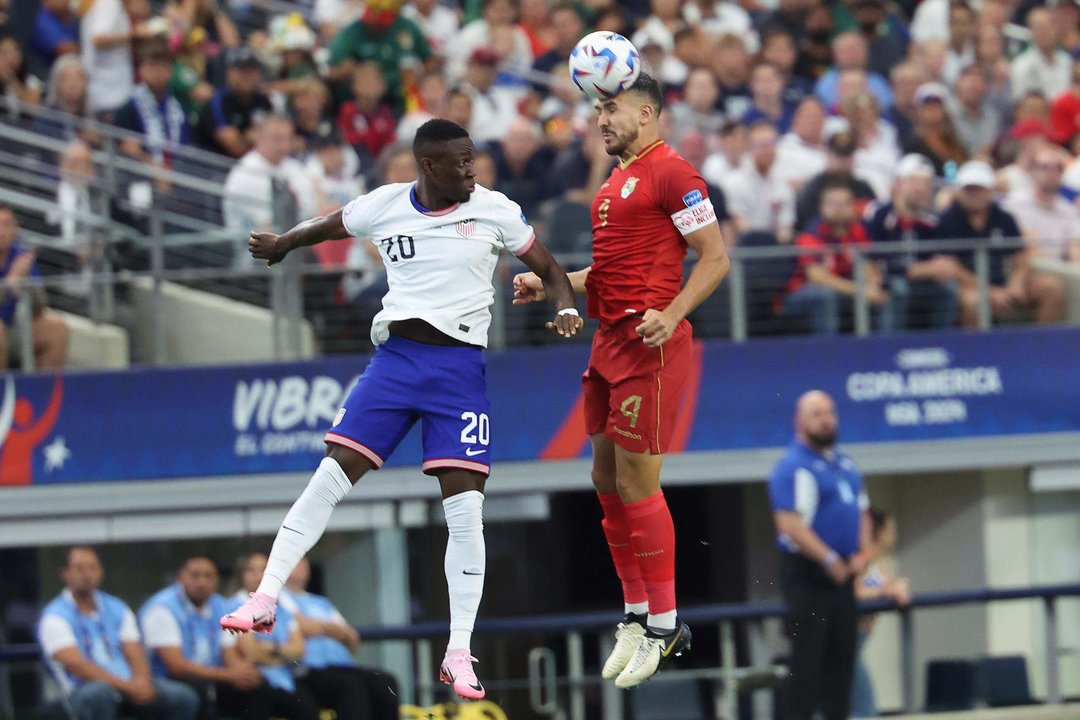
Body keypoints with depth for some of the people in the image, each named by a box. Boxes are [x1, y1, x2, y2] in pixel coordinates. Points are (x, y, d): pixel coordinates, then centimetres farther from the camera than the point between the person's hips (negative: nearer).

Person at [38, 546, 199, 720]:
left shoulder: (117, 609, 15)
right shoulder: (55, 617, -2)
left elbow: (136, 657, 9)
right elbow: (76, 665, -15)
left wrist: (141, 683, -16)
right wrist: (126, 686, -23)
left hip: (129, 685, 5)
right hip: (84, 690, -5)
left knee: (184, 697, -18)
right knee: (99, 694, -41)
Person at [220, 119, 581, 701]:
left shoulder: (495, 211, -2)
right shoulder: (384, 206, 2)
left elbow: (549, 269, 6)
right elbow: (327, 227, 23)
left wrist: (566, 309, -12)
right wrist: (282, 244, 22)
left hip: (459, 368, -1)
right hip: (395, 356, 2)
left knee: (465, 507, -8)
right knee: (329, 478, -6)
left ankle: (459, 654, -2)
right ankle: (265, 600, 2)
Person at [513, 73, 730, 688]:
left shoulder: (671, 173, -10)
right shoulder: (618, 180, 19)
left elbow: (716, 258, -13)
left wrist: (670, 314, -24)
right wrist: (551, 285, 20)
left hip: (650, 345, -10)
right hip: (611, 342, 10)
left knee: (636, 481, -9)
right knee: (607, 480, 10)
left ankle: (664, 625, -3)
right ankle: (637, 616, 19)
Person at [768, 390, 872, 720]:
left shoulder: (846, 466, 15)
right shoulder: (793, 468, -11)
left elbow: (861, 511, 23)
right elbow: (790, 524, -19)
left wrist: (862, 553, 5)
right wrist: (829, 560, -19)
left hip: (841, 577, 8)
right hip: (807, 577, -8)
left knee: (841, 657, 9)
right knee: (808, 662, -9)